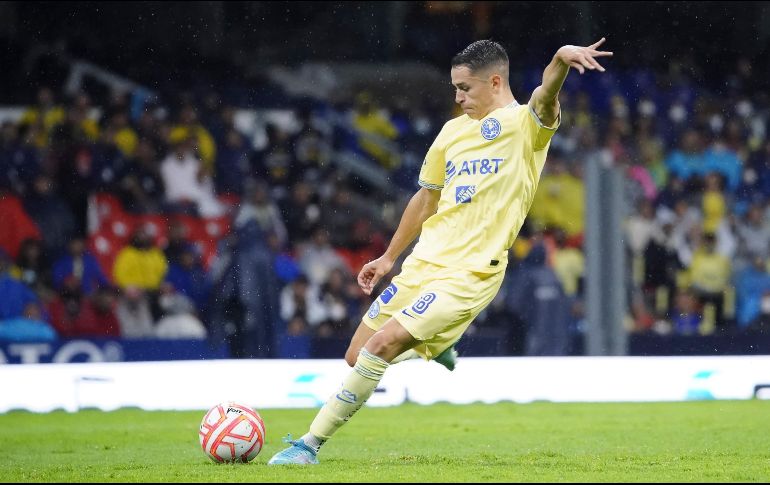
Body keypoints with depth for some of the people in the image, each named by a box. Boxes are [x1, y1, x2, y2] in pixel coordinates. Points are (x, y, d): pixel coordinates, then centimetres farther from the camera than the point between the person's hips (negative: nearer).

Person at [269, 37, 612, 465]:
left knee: (383, 345, -20)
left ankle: (311, 444, -10)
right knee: (357, 357, 9)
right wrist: (388, 259, 29)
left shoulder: (525, 124, -6)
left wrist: (562, 60, -52)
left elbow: (546, 98, -30)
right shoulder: (454, 131, 15)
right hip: (423, 264, 8)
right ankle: (435, 346, 39)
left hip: (469, 274, -8)